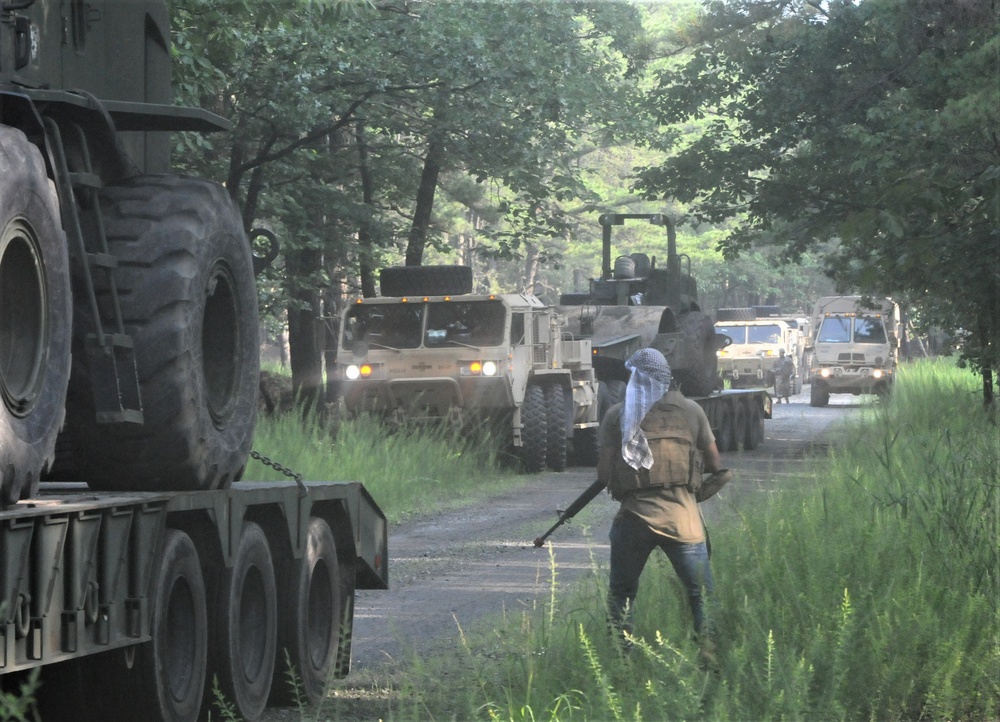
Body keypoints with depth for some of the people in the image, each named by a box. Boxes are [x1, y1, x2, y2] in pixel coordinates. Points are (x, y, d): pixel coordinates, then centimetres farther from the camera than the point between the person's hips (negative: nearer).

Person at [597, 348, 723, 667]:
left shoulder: (617, 416, 4)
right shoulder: (690, 411, 7)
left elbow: (603, 473, 0)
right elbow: (715, 464, 12)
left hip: (633, 518, 0)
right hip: (682, 519, 0)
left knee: (620, 596, 16)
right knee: (702, 595, 7)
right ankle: (710, 660, -6)